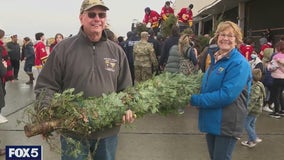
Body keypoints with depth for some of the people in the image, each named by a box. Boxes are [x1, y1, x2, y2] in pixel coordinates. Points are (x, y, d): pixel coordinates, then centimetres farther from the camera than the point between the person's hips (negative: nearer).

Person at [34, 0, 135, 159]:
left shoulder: (117, 51, 5)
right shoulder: (64, 48, -5)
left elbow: (125, 88, 10)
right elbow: (46, 86, -5)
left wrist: (127, 108, -8)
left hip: (109, 131, 3)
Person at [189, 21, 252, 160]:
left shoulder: (239, 63, -17)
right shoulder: (215, 59, 9)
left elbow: (226, 95, -26)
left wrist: (195, 100, -20)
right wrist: (193, 96, -1)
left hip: (227, 124, -8)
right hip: (211, 120, 8)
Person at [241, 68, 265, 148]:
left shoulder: (256, 87, -23)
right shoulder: (258, 85, 8)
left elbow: (253, 100, -27)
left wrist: (247, 109, -26)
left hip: (253, 109, -10)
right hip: (256, 109, 10)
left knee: (246, 124, -3)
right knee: (251, 124, 16)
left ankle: (255, 139, 2)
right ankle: (251, 141, 23)